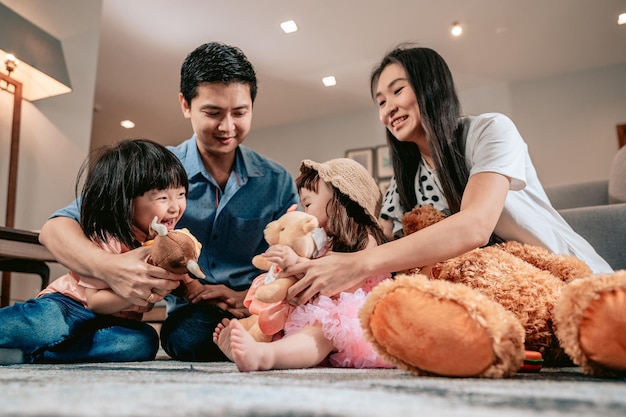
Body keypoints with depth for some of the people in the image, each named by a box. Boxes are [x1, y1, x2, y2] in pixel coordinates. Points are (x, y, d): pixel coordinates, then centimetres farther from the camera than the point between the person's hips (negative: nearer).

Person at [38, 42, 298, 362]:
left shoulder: (277, 182, 2)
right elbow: (56, 227, -9)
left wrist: (251, 296, -20)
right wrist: (107, 267, -32)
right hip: (190, 315, -2)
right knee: (195, 331, -35)